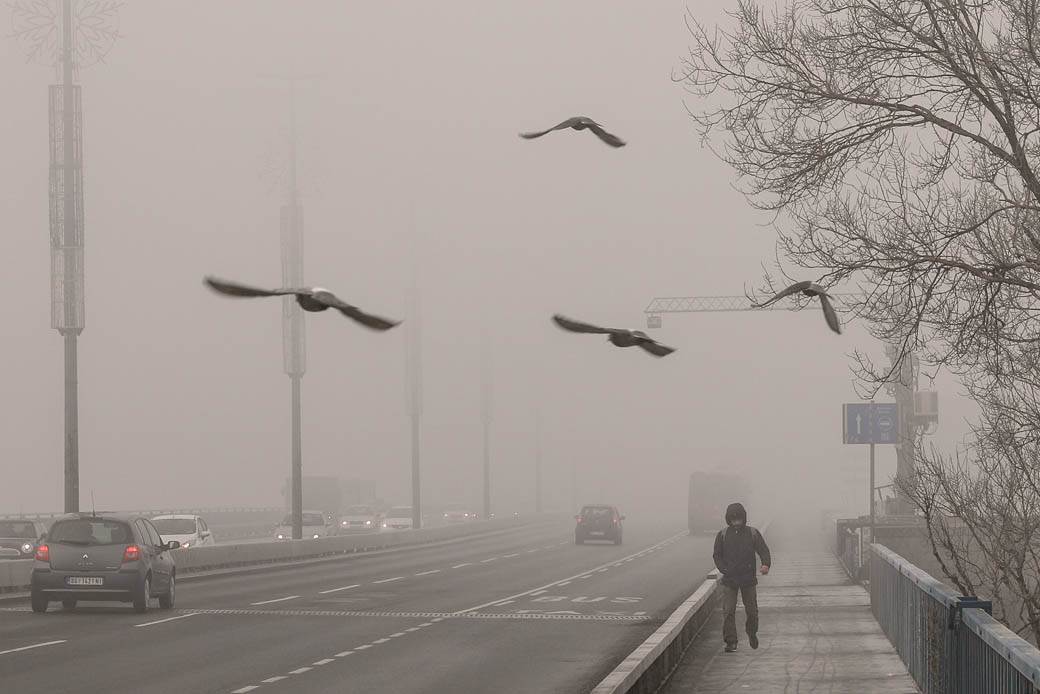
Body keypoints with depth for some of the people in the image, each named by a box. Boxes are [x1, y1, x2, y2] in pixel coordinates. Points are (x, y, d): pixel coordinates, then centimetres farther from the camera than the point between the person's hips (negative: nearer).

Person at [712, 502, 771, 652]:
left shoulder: (753, 533, 4)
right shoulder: (722, 535, 5)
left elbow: (763, 550, -4)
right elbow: (717, 555, 6)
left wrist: (766, 564, -25)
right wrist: (724, 570, -11)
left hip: (748, 578, 0)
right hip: (729, 580, 0)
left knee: (752, 610, 7)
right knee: (728, 611, -9)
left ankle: (752, 633, 35)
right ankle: (731, 642, -5)